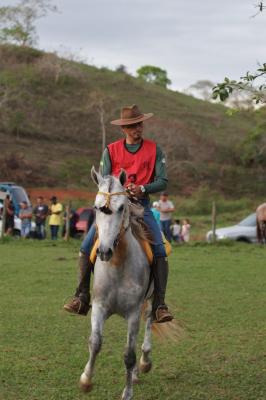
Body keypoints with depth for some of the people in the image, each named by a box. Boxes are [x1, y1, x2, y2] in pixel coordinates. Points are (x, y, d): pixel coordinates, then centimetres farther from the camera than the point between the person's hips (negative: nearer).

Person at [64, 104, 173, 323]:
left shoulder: (154, 150, 3)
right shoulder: (111, 151, 6)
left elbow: (163, 181, -2)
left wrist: (143, 188, -21)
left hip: (142, 205, -1)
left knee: (159, 250, -18)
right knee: (86, 247, -11)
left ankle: (159, 305, -13)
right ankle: (82, 298, -3)